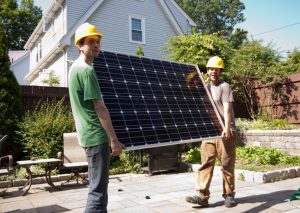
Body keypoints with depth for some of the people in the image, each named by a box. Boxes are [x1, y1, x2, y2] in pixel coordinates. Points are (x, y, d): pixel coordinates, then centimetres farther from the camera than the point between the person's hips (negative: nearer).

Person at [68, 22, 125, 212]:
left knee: (98, 186, 19)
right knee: (98, 189, -4)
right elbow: (100, 108, -19)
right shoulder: (87, 70, -16)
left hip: (89, 134, 10)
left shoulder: (75, 67, 15)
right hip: (97, 135, -10)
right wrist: (114, 139, -16)